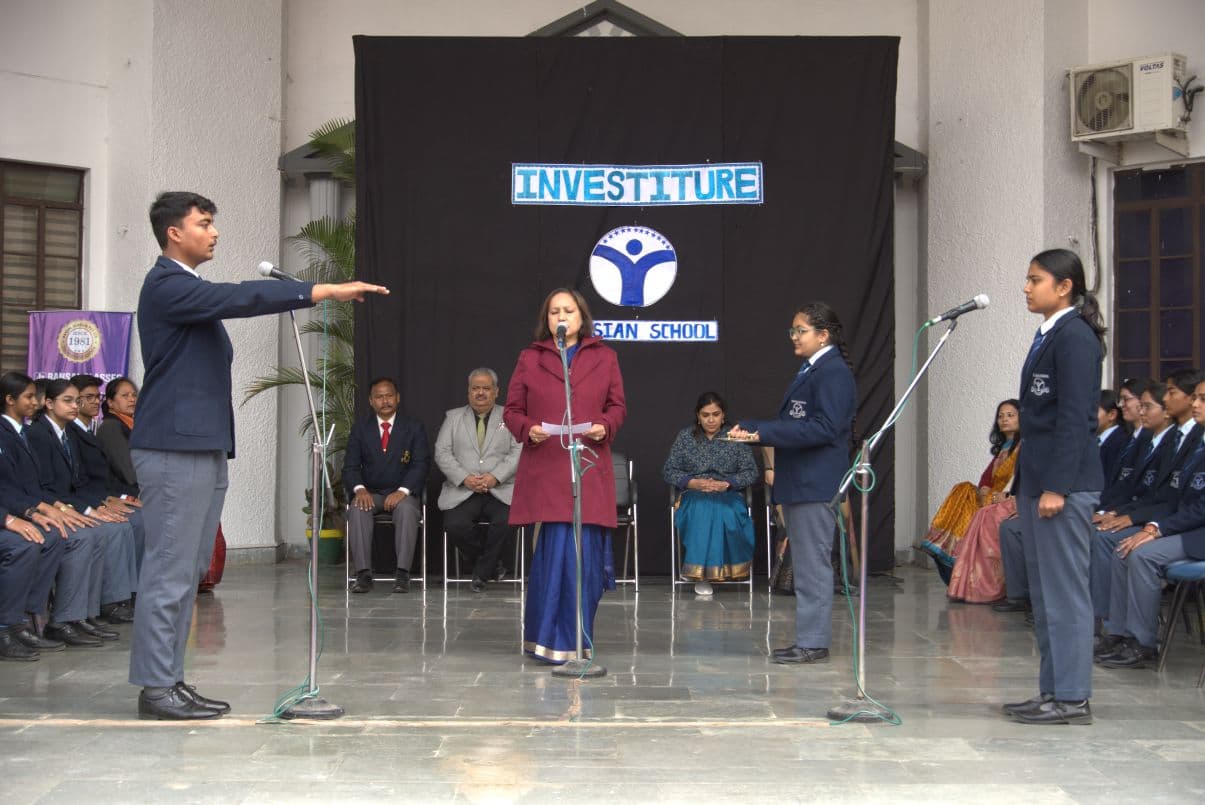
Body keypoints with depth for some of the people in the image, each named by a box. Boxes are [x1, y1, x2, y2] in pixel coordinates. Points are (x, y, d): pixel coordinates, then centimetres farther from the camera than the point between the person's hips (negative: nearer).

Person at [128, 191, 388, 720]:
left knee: (187, 571, 10)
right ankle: (156, 687, -2)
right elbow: (239, 299, -24)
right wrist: (325, 291, -27)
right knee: (170, 571, -7)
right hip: (175, 450, -10)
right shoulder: (166, 284, -11)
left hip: (204, 447, 10)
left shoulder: (189, 287, 20)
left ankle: (170, 678, 15)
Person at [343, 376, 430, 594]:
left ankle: (402, 574, -36)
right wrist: (359, 489, -19)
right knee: (358, 510, -32)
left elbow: (421, 464, -4)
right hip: (370, 493, 1)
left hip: (402, 493, -1)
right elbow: (350, 466, 3)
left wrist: (402, 491, -21)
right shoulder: (360, 429, 10)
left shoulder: (414, 428, 5)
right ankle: (363, 573, -33)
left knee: (406, 509, -36)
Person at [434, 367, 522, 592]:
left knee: (505, 521, -32)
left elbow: (518, 453, 1)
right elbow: (442, 452, 6)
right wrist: (464, 478, -10)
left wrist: (495, 477, -14)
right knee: (455, 525, -29)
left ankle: (481, 573, -9)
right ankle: (493, 565, -3)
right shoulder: (453, 417, 18)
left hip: (501, 491, -1)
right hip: (462, 492, 1)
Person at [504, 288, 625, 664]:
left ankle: (576, 640, 14)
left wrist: (605, 426, -8)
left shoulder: (605, 357, 12)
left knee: (585, 556, 0)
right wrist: (528, 429, -11)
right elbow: (512, 410, 9)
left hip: (590, 471, 1)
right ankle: (550, 639, 4)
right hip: (544, 471, -1)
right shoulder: (530, 358, 9)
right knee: (555, 553, -8)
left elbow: (617, 406, 13)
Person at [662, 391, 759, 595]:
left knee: (725, 514, -37)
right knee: (701, 512, -37)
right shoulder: (684, 437, 12)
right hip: (693, 498, 0)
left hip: (729, 496, 0)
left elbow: (750, 472, 4)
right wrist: (694, 483, -11)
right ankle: (702, 575, -31)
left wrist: (726, 484, -14)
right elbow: (669, 471, 7)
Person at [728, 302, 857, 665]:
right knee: (805, 563, 13)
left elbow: (824, 428, -22)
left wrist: (763, 432, -22)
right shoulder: (809, 371, 18)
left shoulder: (833, 373, -13)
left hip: (816, 485, -10)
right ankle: (808, 638, 20)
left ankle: (813, 642, -2)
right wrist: (749, 428, 7)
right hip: (799, 484, 10)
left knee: (812, 564, -6)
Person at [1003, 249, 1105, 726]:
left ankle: (1072, 698, 0)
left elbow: (1075, 418, -17)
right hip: (1038, 479, 10)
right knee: (1043, 593, 12)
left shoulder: (1075, 337, -12)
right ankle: (1053, 691, 19)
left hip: (1064, 481, -10)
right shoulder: (1048, 337, 17)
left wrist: (1056, 486, -20)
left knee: (1065, 591, -5)